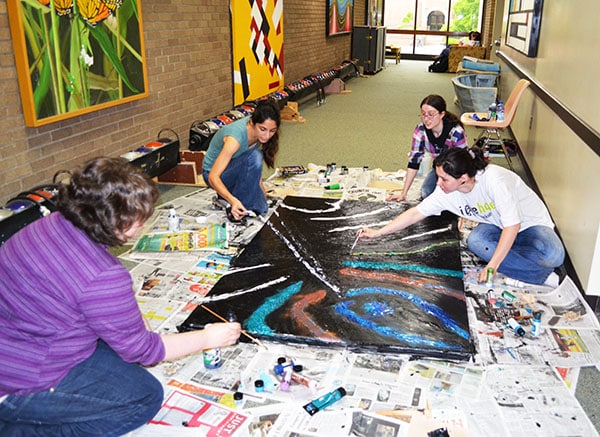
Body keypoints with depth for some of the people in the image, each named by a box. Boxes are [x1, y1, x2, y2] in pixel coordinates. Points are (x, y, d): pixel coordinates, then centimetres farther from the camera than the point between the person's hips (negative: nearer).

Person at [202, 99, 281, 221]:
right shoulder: (236, 135, -36)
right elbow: (213, 177, -39)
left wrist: (260, 187, 3)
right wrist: (233, 200, -53)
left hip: (235, 171, 7)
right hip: (213, 173, -6)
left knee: (261, 208, -11)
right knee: (254, 156, -34)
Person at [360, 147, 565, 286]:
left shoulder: (494, 180, -36)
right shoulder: (446, 192, -18)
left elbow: (512, 225, -34)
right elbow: (416, 213, -12)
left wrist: (492, 265, -35)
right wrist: (377, 233, -15)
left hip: (530, 223, -5)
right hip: (497, 225, 6)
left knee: (552, 255, -35)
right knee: (475, 241, -29)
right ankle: (543, 276, -20)